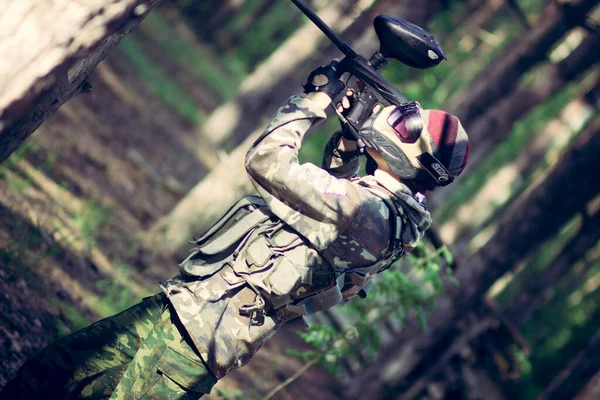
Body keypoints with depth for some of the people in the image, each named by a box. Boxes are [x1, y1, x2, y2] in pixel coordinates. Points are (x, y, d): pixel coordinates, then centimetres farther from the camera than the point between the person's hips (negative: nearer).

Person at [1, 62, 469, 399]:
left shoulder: (373, 213, -21)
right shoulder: (380, 205, 9)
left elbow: (269, 163, -23)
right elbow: (328, 187, 32)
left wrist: (314, 100, -9)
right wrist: (350, 133, 17)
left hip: (184, 347, -10)